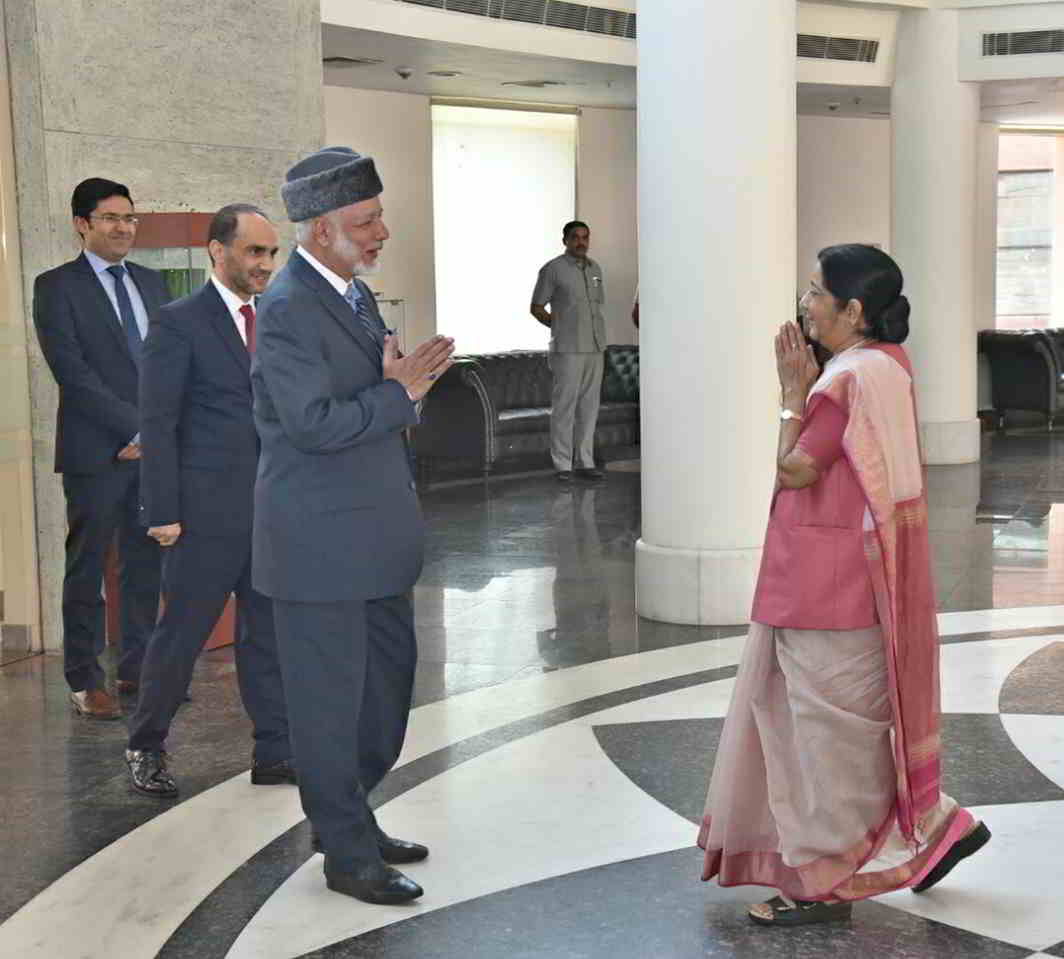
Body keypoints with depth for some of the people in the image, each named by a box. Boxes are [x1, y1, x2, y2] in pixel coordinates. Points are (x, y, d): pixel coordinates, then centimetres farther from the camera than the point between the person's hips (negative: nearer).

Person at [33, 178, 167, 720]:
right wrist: (134, 430, -15)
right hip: (96, 451, -5)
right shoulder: (56, 287, -3)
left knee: (146, 563, 10)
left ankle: (138, 668, 21)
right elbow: (72, 373, -12)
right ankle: (84, 681, 10)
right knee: (87, 569, 2)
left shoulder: (150, 283, 14)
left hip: (156, 446, 5)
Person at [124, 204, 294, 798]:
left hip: (276, 508, 6)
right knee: (182, 634, 4)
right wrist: (163, 514, -13)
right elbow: (157, 424, -9)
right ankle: (147, 748, 21)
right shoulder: (179, 324, -7)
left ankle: (276, 753, 18)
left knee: (270, 634, 10)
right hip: (208, 510, -6)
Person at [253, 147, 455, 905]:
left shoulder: (356, 293, 12)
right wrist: (399, 392, -19)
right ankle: (349, 855, 15)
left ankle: (343, 816, 34)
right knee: (331, 697, 3)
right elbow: (315, 422, -24)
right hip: (321, 542, -9)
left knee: (390, 675, 17)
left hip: (376, 532, 9)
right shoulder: (287, 309, -18)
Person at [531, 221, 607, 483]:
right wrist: (560, 327, 0)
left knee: (589, 406, 8)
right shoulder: (553, 270, -4)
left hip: (595, 348, 6)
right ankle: (563, 465, 0)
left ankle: (585, 462, 15)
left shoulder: (595, 269, 13)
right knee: (565, 406, -4)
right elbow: (536, 307, 0)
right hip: (568, 350, -6)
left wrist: (599, 335, 9)